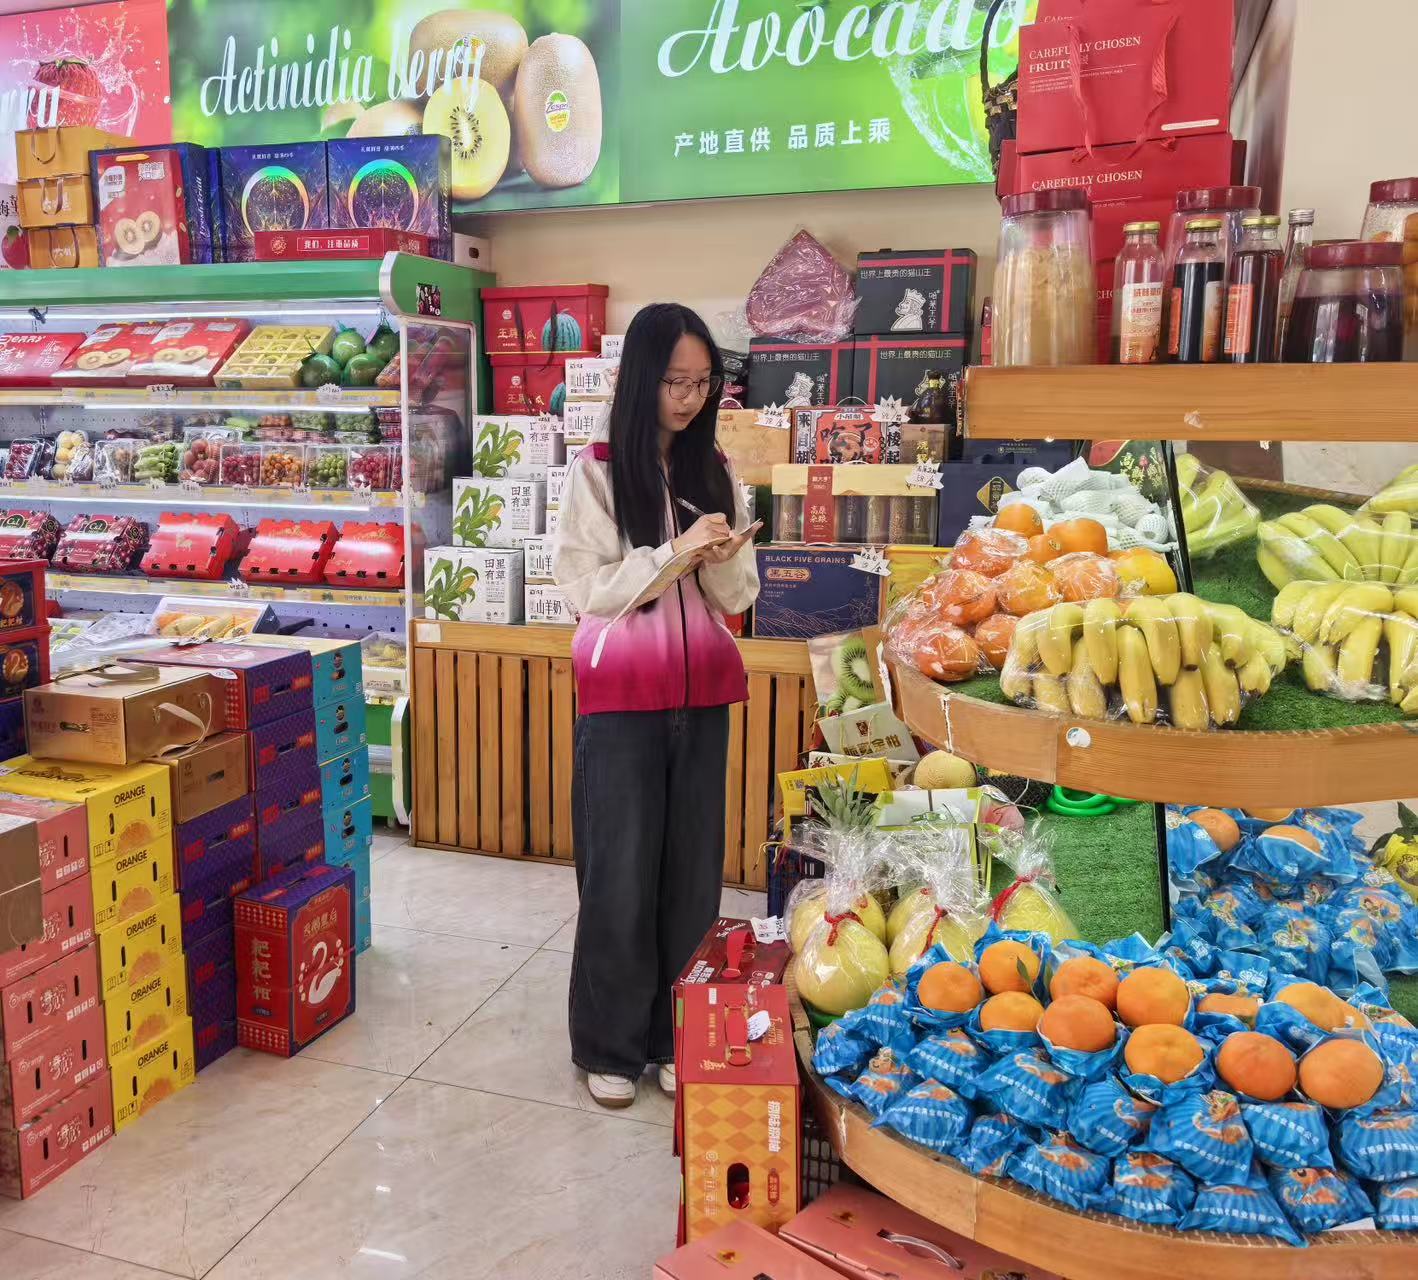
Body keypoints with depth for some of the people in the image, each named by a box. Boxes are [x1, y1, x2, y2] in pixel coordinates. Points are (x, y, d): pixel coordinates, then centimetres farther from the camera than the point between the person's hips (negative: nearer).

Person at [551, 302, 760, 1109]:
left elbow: (738, 600, 6)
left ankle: (675, 1036, 25)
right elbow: (588, 588, -10)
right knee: (621, 876, 4)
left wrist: (723, 559, -16)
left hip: (702, 695, 4)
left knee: (693, 871, 9)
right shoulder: (598, 470, -4)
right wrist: (677, 551, -19)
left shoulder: (716, 472, 7)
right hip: (622, 698, -4)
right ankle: (610, 1046, 21)